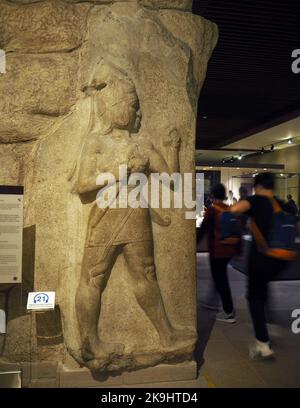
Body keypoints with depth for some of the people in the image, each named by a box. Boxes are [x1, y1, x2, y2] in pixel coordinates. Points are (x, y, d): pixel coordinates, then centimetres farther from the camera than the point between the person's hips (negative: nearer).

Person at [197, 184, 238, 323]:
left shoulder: (212, 210, -12)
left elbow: (203, 229, -13)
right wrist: (238, 248, 20)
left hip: (217, 250, -7)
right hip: (229, 249, 7)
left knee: (220, 280, 3)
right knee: (222, 278, 21)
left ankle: (229, 313, 10)